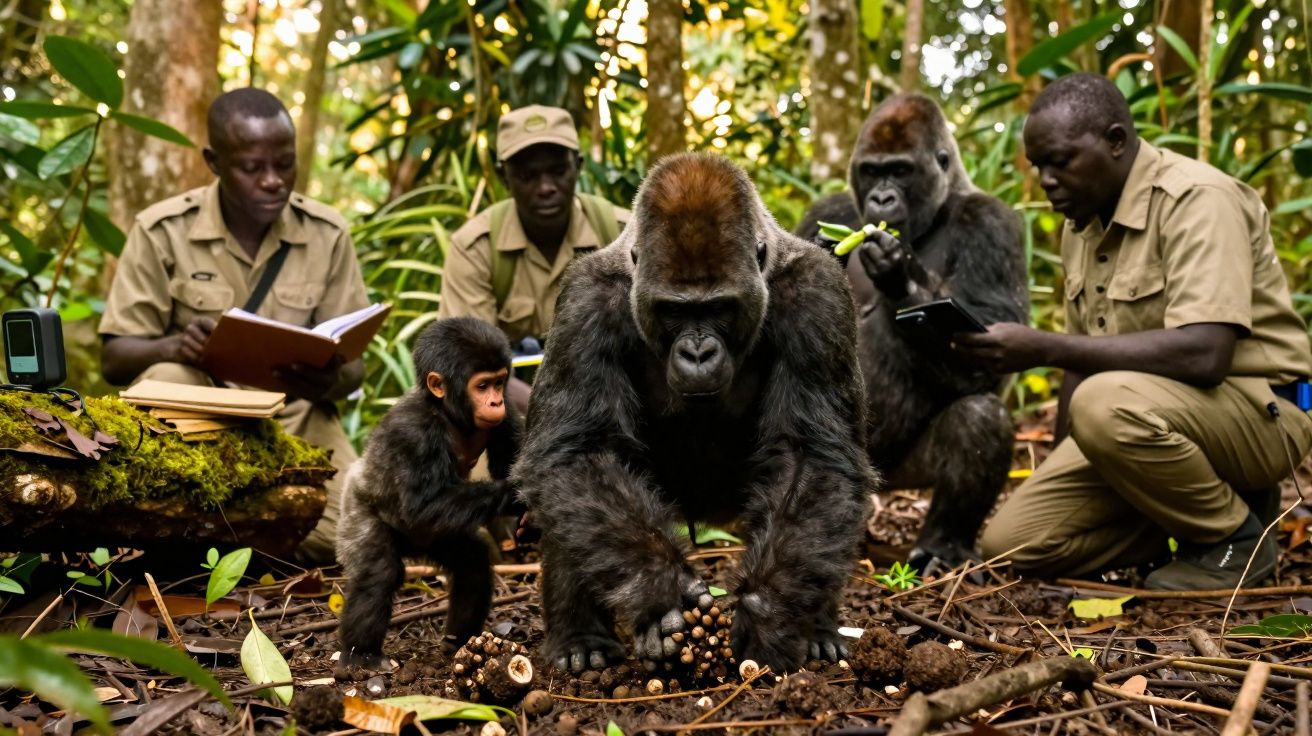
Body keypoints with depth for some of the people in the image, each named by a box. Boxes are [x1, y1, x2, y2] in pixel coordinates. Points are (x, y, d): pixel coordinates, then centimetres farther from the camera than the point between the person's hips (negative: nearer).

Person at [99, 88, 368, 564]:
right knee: (168, 380, -35)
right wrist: (175, 346, -31)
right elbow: (114, 359, -8)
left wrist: (329, 381, -27)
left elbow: (353, 364, -1)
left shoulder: (327, 233, -3)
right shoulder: (163, 230, -8)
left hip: (292, 416, 2)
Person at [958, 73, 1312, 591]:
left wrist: (1044, 349, -32)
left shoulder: (1197, 199, -19)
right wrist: (1058, 472, 10)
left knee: (1108, 405, -37)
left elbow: (1203, 355, -31)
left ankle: (1236, 536, -10)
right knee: (1010, 541, -6)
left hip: (1255, 411, -7)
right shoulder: (1083, 222, 8)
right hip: (1138, 413, 8)